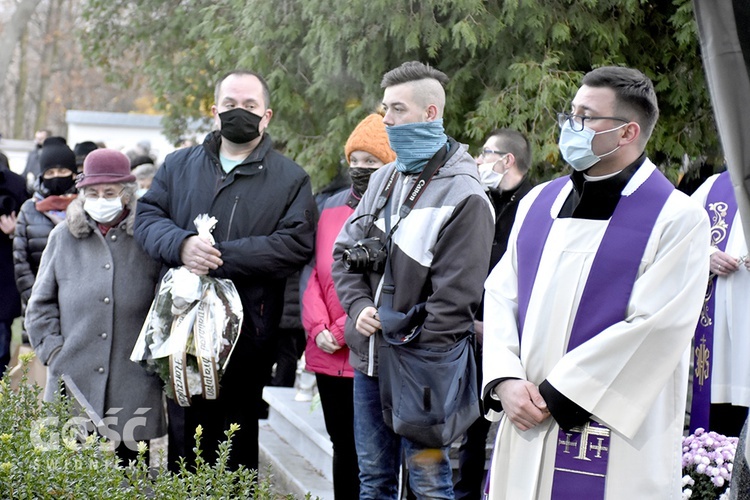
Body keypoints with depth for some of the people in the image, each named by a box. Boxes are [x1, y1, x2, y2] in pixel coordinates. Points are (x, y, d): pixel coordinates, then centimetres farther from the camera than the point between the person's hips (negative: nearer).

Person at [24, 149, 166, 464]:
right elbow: (41, 303, 14)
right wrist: (53, 349, 3)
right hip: (73, 380, 2)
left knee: (130, 461, 4)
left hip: (133, 385, -1)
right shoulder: (64, 237, 9)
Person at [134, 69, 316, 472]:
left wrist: (221, 257, -17)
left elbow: (297, 243, -9)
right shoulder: (178, 166, 15)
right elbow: (147, 217, 7)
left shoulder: (290, 179, 4)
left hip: (247, 333, -2)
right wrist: (181, 244, -16)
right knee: (183, 433, 6)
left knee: (237, 442, 5)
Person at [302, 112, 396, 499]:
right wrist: (318, 329, -5)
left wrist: (343, 332, -13)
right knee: (344, 449, 13)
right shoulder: (333, 207, 12)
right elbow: (315, 273, 10)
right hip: (329, 358, 5)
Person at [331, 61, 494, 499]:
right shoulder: (385, 179, 11)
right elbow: (344, 251, 14)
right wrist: (359, 307, -4)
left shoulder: (463, 195, -13)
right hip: (368, 359, 7)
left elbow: (454, 295, -16)